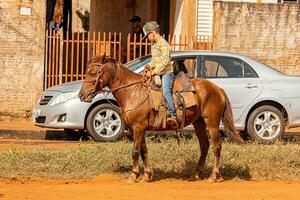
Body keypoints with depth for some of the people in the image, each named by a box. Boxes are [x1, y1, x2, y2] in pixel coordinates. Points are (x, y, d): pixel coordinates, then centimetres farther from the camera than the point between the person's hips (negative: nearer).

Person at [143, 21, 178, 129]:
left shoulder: (163, 44, -12)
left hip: (166, 72, -10)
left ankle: (173, 116, -34)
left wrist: (155, 71, -22)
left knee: (166, 91, -28)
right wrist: (150, 65, 6)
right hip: (156, 73, 10)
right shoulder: (153, 44, 18)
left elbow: (165, 60, -20)